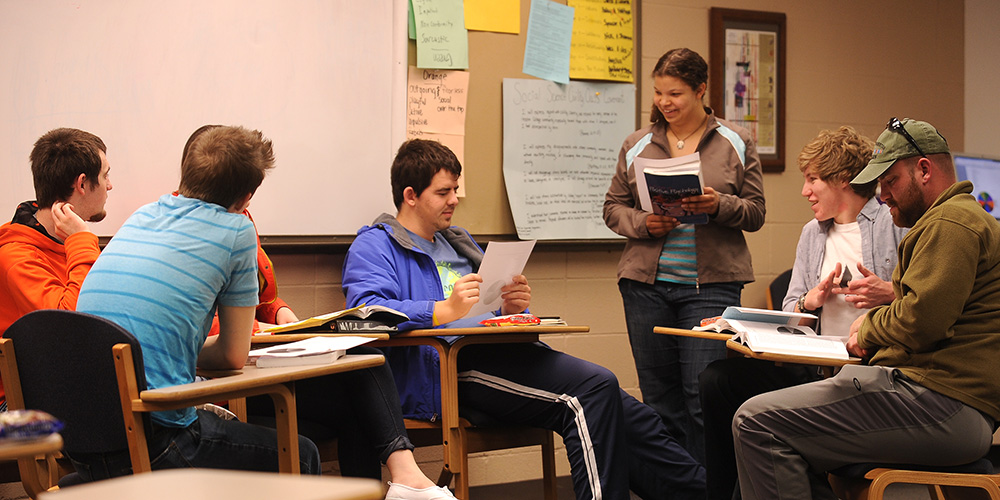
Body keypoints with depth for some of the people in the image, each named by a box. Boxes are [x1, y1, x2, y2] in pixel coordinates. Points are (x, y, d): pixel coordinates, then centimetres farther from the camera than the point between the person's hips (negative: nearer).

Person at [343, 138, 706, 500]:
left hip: (498, 352, 8)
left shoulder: (458, 243, 31)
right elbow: (367, 311, -14)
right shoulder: (374, 246, 7)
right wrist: (446, 310, -26)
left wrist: (513, 309, 3)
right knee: (594, 386, -26)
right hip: (449, 365, -8)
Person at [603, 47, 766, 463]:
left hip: (711, 284, -2)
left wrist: (718, 205, -16)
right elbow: (613, 207, 13)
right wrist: (642, 224, -7)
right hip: (646, 283, 3)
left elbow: (755, 213, 4)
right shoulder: (636, 145, 10)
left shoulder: (736, 142, 5)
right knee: (659, 398, 7)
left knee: (704, 396, -9)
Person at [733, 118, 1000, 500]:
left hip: (940, 405, -12)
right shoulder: (958, 218, 26)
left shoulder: (951, 222, -10)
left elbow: (921, 321, -21)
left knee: (757, 423, -16)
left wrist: (870, 327, -2)